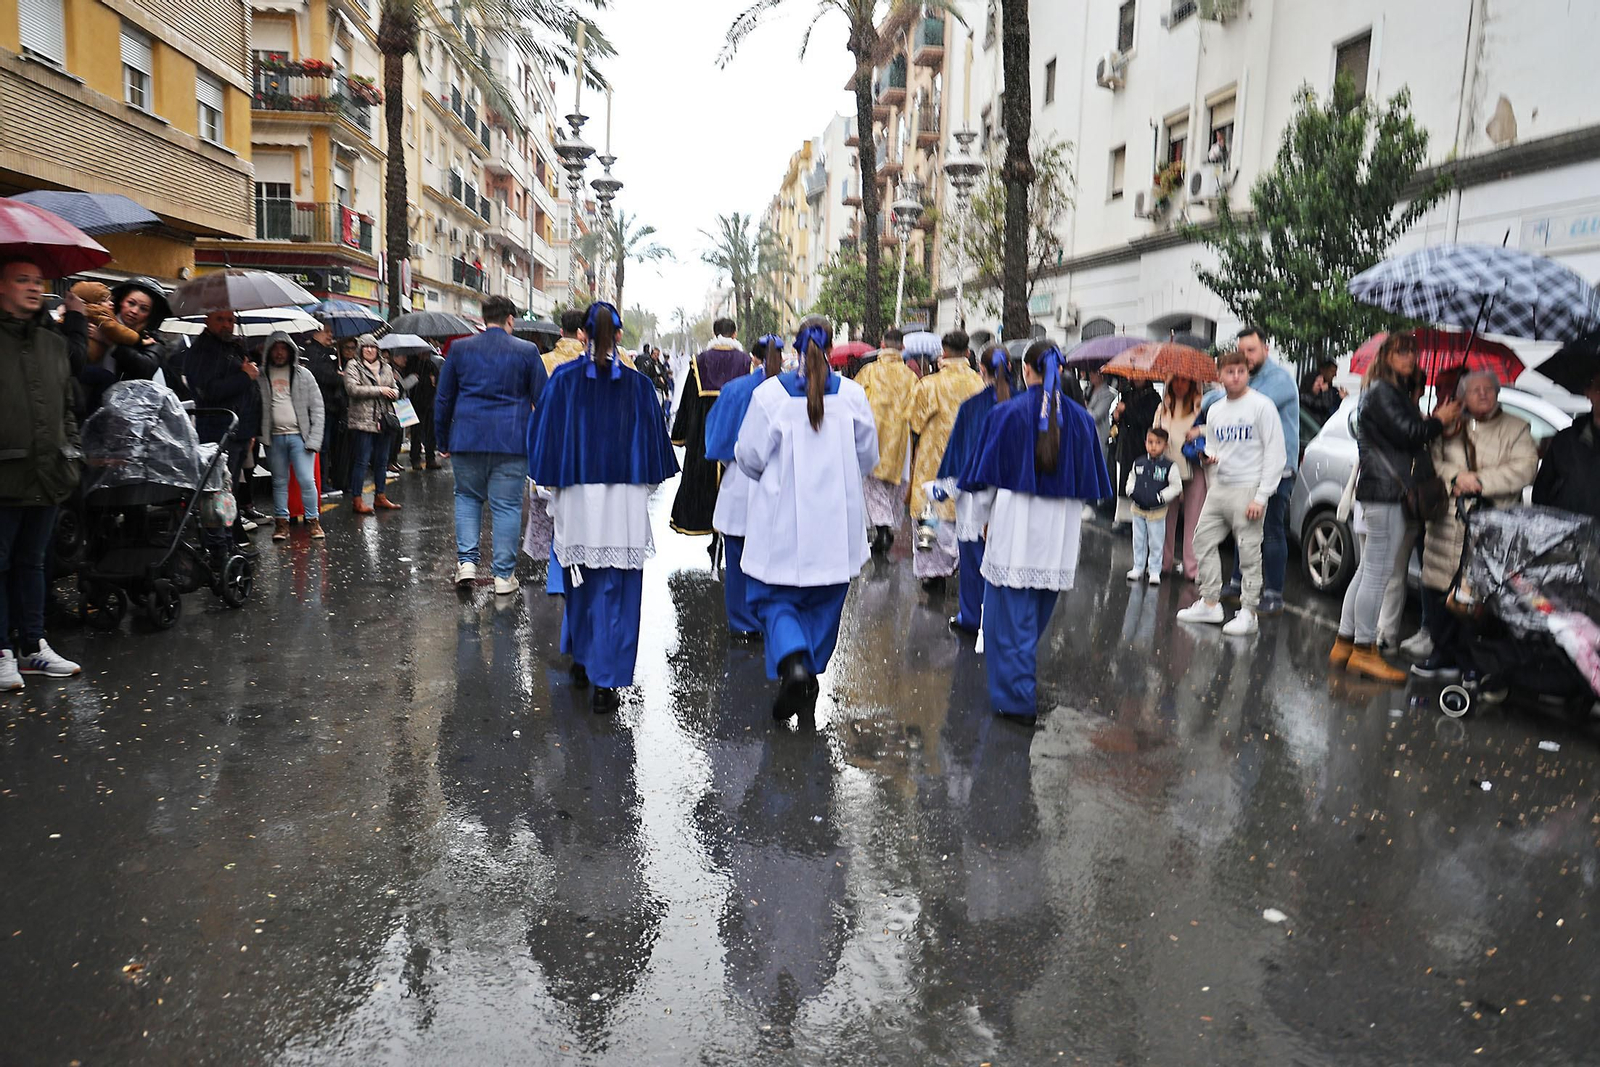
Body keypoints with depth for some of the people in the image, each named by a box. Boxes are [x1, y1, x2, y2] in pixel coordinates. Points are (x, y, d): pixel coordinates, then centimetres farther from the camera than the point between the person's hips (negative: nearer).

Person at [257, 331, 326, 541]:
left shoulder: (303, 375, 4)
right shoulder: (262, 377, 8)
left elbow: (317, 408, 2)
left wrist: (314, 439, -6)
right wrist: (259, 435, -8)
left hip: (299, 435, -2)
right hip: (274, 437, 2)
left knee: (307, 480, -7)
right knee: (279, 482, 9)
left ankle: (313, 520, 5)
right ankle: (281, 522, 16)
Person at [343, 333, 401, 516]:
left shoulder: (386, 367, 17)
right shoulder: (353, 366, -1)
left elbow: (395, 388, 23)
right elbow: (353, 389, -14)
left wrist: (394, 393, -2)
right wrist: (380, 390, -14)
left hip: (383, 421, 6)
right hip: (363, 420, -6)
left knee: (382, 461, 12)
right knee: (361, 461, -5)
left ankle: (380, 497, 21)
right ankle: (356, 500, -1)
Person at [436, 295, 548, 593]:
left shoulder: (459, 348, 6)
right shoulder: (527, 351, 1)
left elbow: (443, 399, 9)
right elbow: (542, 399, 3)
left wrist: (443, 441, 17)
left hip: (466, 438, 2)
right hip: (511, 441, -2)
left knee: (467, 496, 18)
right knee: (507, 505, 4)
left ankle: (467, 561, 8)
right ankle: (504, 575, 7)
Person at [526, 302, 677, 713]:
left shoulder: (563, 380, -2)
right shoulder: (637, 384, -2)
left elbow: (543, 436, 0)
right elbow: (653, 440, 4)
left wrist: (552, 481, 10)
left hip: (576, 498, 1)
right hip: (625, 503, -1)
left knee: (580, 585, 19)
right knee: (616, 591, 3)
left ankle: (582, 661, 34)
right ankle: (606, 681, 0)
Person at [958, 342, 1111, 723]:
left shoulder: (1006, 413, -8)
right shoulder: (1080, 418, 2)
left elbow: (988, 476, -3)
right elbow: (1089, 480, 10)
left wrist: (985, 518, 11)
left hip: (1015, 525, -4)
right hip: (1061, 533, 4)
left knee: (1011, 614, 5)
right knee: (1038, 613, 19)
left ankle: (1018, 699, 5)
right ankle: (1021, 680, 36)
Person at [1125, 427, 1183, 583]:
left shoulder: (1170, 465, -11)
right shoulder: (1139, 463, 1)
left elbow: (1176, 487, -9)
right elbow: (1131, 480, 13)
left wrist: (1160, 497, -17)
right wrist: (1132, 492, -5)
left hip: (1157, 511, -4)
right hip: (1138, 509, 4)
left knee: (1156, 543, 5)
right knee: (1138, 541, 14)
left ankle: (1154, 571, 17)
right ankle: (1138, 568, 26)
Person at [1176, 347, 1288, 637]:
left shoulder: (1262, 406, -6)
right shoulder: (1215, 410, 14)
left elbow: (1274, 453, -10)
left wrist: (1261, 496, -15)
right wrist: (1211, 456, 0)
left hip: (1248, 489, -7)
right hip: (1218, 487, 7)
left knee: (1249, 552, -4)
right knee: (1204, 540, 7)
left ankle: (1248, 612, 2)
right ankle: (1210, 603, 17)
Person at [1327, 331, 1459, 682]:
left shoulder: (1398, 392, 23)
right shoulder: (1382, 392, -8)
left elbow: (1411, 436, 21)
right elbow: (1406, 434, -15)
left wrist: (1432, 420, 6)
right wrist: (1439, 420, 0)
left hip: (1387, 491, 10)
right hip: (1385, 491, -10)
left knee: (1368, 570, 11)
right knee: (1378, 572, -8)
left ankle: (1344, 644, 16)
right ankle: (1363, 650, -3)